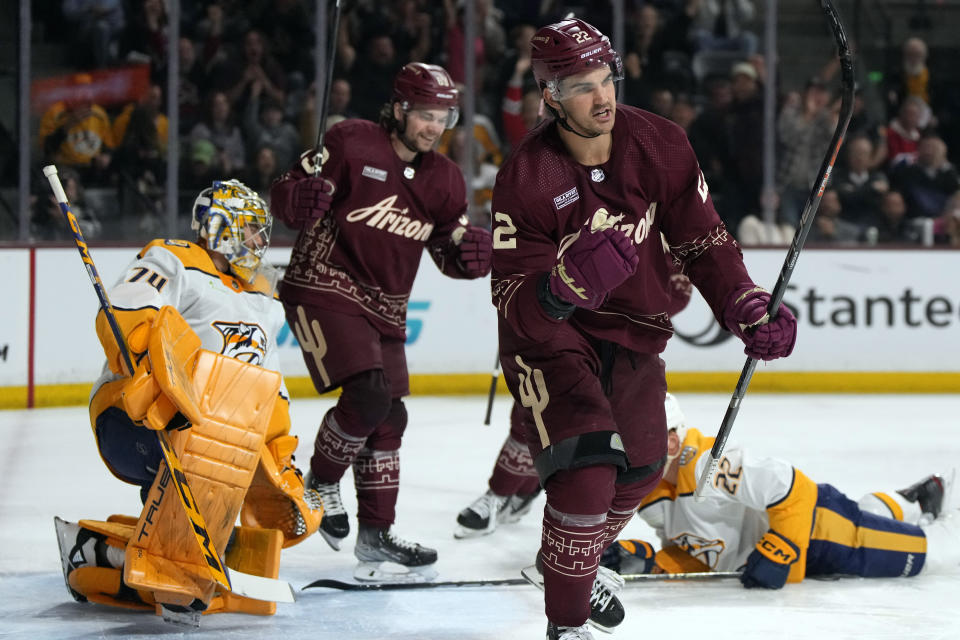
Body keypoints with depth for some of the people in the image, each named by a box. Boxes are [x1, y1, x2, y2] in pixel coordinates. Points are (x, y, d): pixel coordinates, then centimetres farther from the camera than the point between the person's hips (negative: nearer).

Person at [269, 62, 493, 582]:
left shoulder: (443, 179, 7)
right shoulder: (351, 144, -12)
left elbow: (451, 254, 13)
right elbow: (284, 193, -11)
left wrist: (472, 253, -11)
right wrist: (302, 198, -35)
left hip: (384, 308, 7)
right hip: (324, 290, -7)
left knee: (389, 418, 7)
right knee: (368, 396, -22)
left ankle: (374, 531, 17)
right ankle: (321, 481, 3)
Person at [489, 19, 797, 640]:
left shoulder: (660, 145, -13)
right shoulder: (528, 178, -25)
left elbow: (702, 238, -3)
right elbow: (515, 304, -27)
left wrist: (747, 309, -16)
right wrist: (568, 283, -47)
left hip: (633, 331, 6)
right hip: (549, 334, -6)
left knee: (641, 469, 19)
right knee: (587, 468, -23)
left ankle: (570, 561, 49)